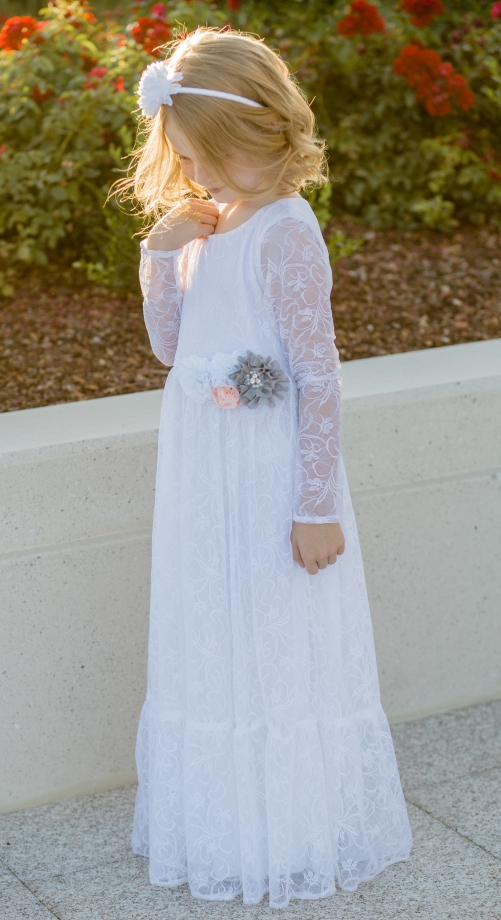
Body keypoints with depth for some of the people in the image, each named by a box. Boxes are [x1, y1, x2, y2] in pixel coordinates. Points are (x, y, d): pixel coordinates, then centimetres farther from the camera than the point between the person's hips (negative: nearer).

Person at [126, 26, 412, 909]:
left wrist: (316, 506, -17)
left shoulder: (285, 235, -17)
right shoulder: (206, 228, 6)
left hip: (271, 473, -8)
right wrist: (163, 254, -4)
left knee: (280, 649, 6)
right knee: (209, 641, 16)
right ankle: (224, 821, 33)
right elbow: (171, 349, 11)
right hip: (205, 472, 8)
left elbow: (319, 380, -17)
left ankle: (293, 836, 24)